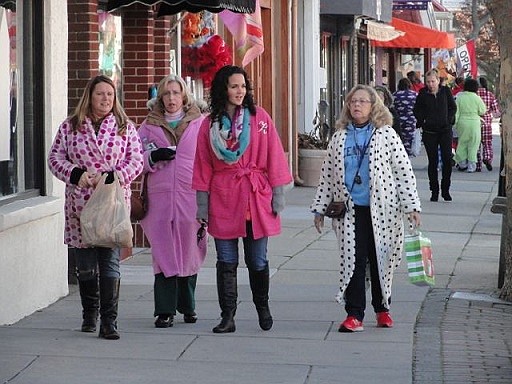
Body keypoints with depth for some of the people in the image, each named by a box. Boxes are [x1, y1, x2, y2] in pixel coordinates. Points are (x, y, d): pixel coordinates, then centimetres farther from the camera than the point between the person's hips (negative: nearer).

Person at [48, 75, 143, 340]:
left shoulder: (125, 128, 7)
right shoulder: (70, 127, 8)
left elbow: (136, 161, 2)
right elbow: (55, 158, 7)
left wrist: (111, 177, -13)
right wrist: (76, 174, -11)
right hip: (79, 204, 1)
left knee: (110, 262, -8)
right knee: (85, 264, 9)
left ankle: (109, 321, -8)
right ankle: (89, 314, 26)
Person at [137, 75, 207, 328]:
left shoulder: (200, 124, 8)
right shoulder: (149, 126, 11)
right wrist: (154, 157, -9)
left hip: (190, 197, 0)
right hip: (160, 197, 0)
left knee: (189, 252, 4)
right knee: (163, 253, -4)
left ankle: (188, 307, 19)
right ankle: (164, 311, -2)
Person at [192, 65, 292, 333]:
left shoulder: (260, 118, 2)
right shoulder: (210, 124, 5)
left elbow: (274, 157, 3)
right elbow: (203, 166, 7)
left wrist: (278, 195, -1)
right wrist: (202, 203, 4)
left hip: (256, 198, -1)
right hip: (223, 199, 1)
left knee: (258, 261, 6)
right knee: (226, 262, 1)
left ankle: (263, 308, 28)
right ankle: (227, 318, 6)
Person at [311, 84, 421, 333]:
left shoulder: (386, 135, 0)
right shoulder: (339, 138, 9)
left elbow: (404, 171, -1)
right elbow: (327, 174, 13)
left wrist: (411, 206, -6)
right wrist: (319, 208, 12)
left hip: (381, 209, -1)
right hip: (350, 210, 1)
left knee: (381, 260, 8)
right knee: (353, 261, -3)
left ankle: (382, 309, 24)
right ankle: (354, 314, 0)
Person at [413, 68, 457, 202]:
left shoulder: (445, 91, 1)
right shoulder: (423, 94, -1)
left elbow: (453, 107, 11)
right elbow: (416, 110, 10)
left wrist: (449, 120, 0)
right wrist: (422, 121, -2)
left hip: (445, 130, 0)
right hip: (429, 131, 0)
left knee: (447, 159, -6)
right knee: (433, 161, 2)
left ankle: (445, 190, 7)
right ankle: (434, 191, 10)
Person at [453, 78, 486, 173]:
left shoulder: (459, 97, -4)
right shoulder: (476, 98, -9)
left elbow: (456, 112, -2)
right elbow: (482, 111, -1)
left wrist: (455, 123, 5)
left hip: (462, 122, 2)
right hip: (474, 123, -2)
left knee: (462, 143, 14)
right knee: (473, 144, 6)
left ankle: (462, 163, 19)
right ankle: (471, 165, 5)